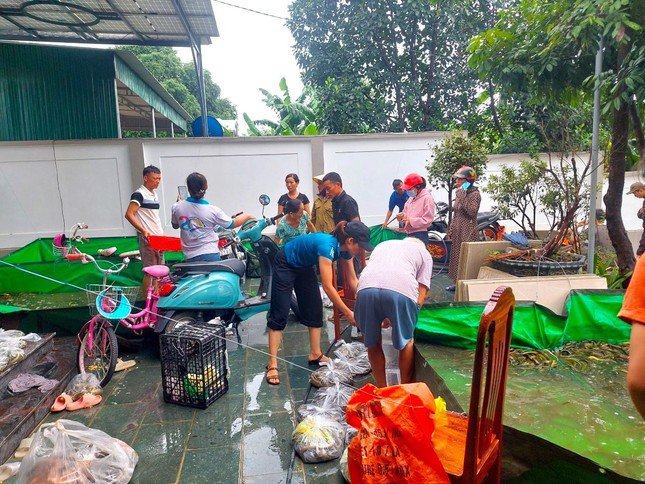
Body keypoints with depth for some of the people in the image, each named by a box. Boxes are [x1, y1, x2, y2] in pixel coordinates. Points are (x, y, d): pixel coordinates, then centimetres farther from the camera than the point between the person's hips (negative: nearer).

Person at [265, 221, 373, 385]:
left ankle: (315, 354, 12)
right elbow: (328, 286, -39)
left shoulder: (344, 249, -13)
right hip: (285, 264, -8)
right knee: (279, 313, -9)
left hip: (304, 266, 8)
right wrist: (348, 313, -35)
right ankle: (272, 365, -7)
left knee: (315, 308, 4)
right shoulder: (327, 246, -38)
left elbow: (352, 279, -3)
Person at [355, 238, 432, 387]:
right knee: (406, 342, 23)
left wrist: (383, 317, 45)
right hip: (401, 290, -2)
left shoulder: (382, 244, 41)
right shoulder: (424, 252, 31)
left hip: (366, 288, 2)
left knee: (373, 343, 23)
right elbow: (420, 296, 19)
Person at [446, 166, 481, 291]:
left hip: (468, 232, -9)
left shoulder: (474, 194, -9)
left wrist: (463, 198, -23)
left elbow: (472, 212, -24)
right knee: (456, 257, 13)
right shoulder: (459, 194, 15)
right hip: (457, 231, 9)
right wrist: (450, 230, 17)